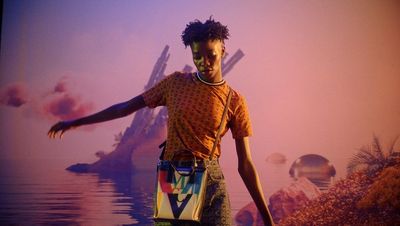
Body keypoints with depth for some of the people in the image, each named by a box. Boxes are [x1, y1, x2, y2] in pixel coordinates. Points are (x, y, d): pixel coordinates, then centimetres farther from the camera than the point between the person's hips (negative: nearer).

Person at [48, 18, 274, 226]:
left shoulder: (235, 102, -1)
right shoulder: (176, 83, 2)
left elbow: (245, 164, 0)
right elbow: (126, 107, 9)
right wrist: (76, 122, 12)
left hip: (210, 182, -1)